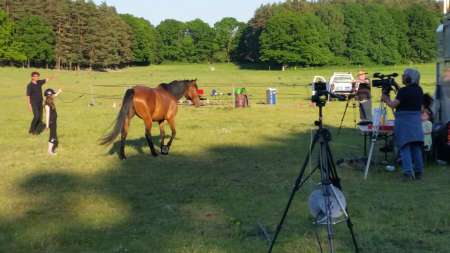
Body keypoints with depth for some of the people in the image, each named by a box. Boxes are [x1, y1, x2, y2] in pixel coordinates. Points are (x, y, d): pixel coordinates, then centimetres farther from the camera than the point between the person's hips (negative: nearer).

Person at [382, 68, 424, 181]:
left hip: (403, 121, -6)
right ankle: (418, 172, 16)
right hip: (416, 121, 6)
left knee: (404, 147, -2)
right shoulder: (419, 90, 7)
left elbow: (393, 105, -17)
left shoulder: (403, 91, -14)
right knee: (416, 147, 12)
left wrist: (386, 99, 3)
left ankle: (408, 172, -10)